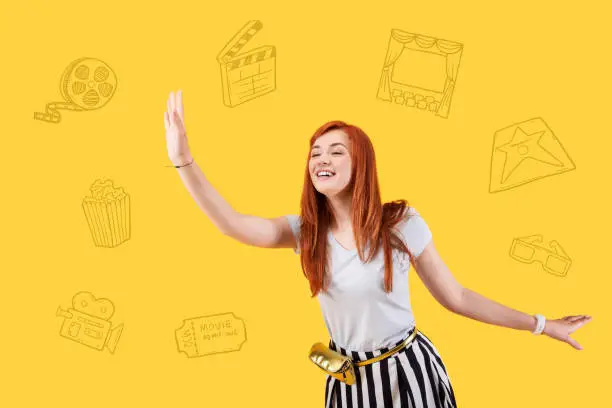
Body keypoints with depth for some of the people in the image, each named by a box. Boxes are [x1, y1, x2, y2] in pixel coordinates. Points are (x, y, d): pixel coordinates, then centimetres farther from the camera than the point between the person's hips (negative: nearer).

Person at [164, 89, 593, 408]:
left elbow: (456, 297, -6)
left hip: (409, 369, -3)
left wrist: (540, 324, -5)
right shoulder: (305, 231, -7)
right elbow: (233, 224, -22)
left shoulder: (401, 222, -14)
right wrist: (184, 159, -30)